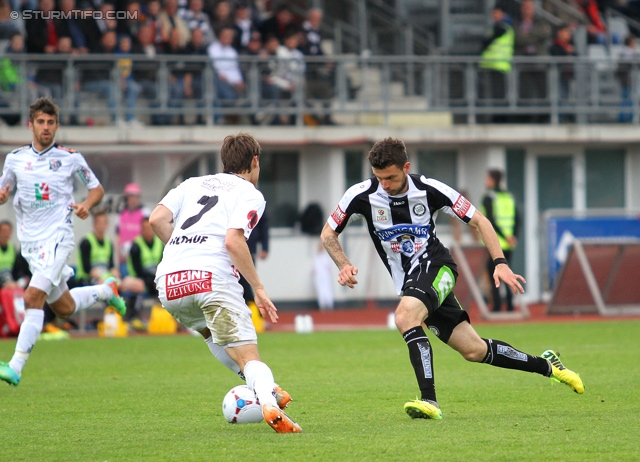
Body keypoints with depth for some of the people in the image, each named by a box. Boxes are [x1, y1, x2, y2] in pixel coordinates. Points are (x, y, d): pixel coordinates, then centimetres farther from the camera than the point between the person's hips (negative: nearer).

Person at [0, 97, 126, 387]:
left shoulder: (70, 158, 0)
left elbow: (96, 188, 10)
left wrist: (86, 205, -12)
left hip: (58, 236, -5)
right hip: (30, 241, 5)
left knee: (34, 296, -22)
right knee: (63, 308, 13)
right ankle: (105, 291, 44)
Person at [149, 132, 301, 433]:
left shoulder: (193, 184, 23)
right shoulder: (250, 194, 8)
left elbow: (157, 219, 8)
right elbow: (233, 241, -9)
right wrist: (259, 289, -4)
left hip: (169, 284, 5)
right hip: (213, 278, -5)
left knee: (214, 332, 32)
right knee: (247, 355, -7)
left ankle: (264, 388, 25)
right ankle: (268, 402, -35)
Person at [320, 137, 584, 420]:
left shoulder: (430, 190, -12)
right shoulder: (361, 195, -8)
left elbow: (479, 221, -3)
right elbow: (328, 233, 4)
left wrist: (500, 264, -13)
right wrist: (344, 265, -15)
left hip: (436, 268, -3)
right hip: (408, 281, 3)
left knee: (405, 316, -34)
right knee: (473, 350, 4)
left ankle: (429, 401, -38)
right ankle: (546, 366, 24)